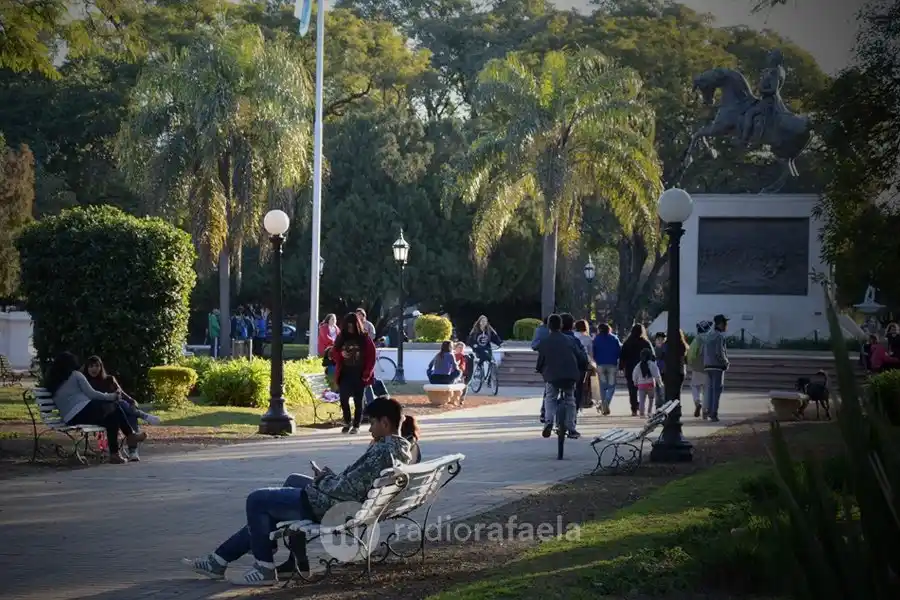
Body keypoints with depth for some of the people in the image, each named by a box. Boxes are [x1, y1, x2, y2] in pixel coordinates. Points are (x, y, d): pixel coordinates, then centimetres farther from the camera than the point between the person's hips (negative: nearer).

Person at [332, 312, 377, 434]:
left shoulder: (365, 338, -3)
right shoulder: (341, 337, 6)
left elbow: (371, 357, -3)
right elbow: (334, 353, 12)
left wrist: (367, 373, -10)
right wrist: (341, 355, -10)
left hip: (359, 374, -2)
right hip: (345, 373, 2)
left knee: (358, 401, 3)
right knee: (343, 398, -9)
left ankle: (356, 426, 12)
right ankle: (347, 422, 9)